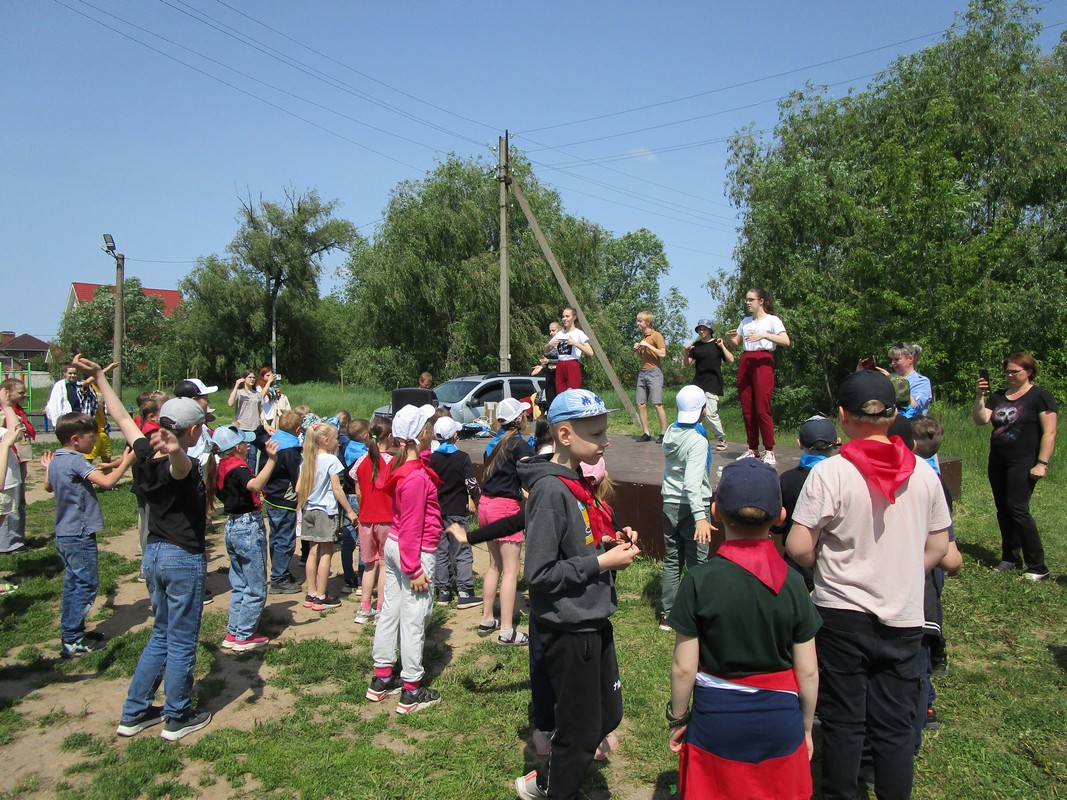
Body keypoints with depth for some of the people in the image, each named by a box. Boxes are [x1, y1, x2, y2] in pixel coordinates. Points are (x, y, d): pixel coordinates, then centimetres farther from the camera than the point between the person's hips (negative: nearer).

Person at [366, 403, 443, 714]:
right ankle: (411, 693, 11)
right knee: (414, 619, 0)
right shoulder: (416, 476, -23)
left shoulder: (401, 465, 3)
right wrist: (414, 568, -18)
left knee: (391, 611, 16)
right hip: (415, 551, -9)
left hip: (393, 545, 9)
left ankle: (381, 679, 29)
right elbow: (412, 525, -21)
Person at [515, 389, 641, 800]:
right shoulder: (550, 491, -22)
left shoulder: (576, 482, 6)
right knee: (582, 732, 8)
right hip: (568, 629, -9)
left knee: (608, 714, 21)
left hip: (593, 620, 9)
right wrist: (603, 561, -20)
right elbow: (539, 575, -24)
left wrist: (612, 542, 0)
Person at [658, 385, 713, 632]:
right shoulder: (698, 441, -19)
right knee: (697, 565, 5)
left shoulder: (670, 433, 3)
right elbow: (692, 483, -30)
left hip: (670, 505, 7)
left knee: (671, 561, 14)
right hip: (691, 507, -7)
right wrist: (700, 517, -36)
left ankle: (666, 615, 20)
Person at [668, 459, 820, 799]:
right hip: (779, 721, 2)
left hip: (716, 720, -2)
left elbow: (684, 668, -11)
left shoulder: (699, 581, -16)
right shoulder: (793, 584, -10)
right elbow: (808, 672, -4)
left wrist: (677, 719, 5)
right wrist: (806, 727, 12)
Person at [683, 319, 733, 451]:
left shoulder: (717, 343, 2)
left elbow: (731, 360, -6)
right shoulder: (696, 346, 11)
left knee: (710, 414, -10)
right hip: (698, 382, 4)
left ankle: (721, 439, 9)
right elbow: (686, 364, 8)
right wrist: (686, 352, -9)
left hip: (713, 383, -4)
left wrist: (722, 346, -14)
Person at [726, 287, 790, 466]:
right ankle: (752, 449, 11)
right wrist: (729, 337, -1)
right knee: (747, 409, 3)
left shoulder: (772, 320, 1)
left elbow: (786, 341, -13)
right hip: (745, 363, 6)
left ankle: (769, 451, -5)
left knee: (762, 409, -11)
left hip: (763, 362, -6)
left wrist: (763, 335, -23)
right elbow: (736, 344, 21)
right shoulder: (745, 321, 19)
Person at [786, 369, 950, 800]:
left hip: (842, 615, -3)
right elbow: (939, 545, 7)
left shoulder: (830, 473, -16)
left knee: (843, 723, 12)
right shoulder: (923, 472, -2)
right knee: (895, 725, 15)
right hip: (904, 619, 4)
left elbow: (798, 547, -17)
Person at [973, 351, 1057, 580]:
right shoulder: (998, 396, 13)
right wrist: (980, 396, -11)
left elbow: (1049, 432, -10)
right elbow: (980, 420, 2)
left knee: (1017, 508, -12)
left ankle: (1037, 567, -5)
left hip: (1023, 464, -6)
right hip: (997, 463, 6)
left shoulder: (1040, 397, -5)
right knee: (1003, 510, 9)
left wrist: (1042, 463, -16)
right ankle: (1010, 558, 20)